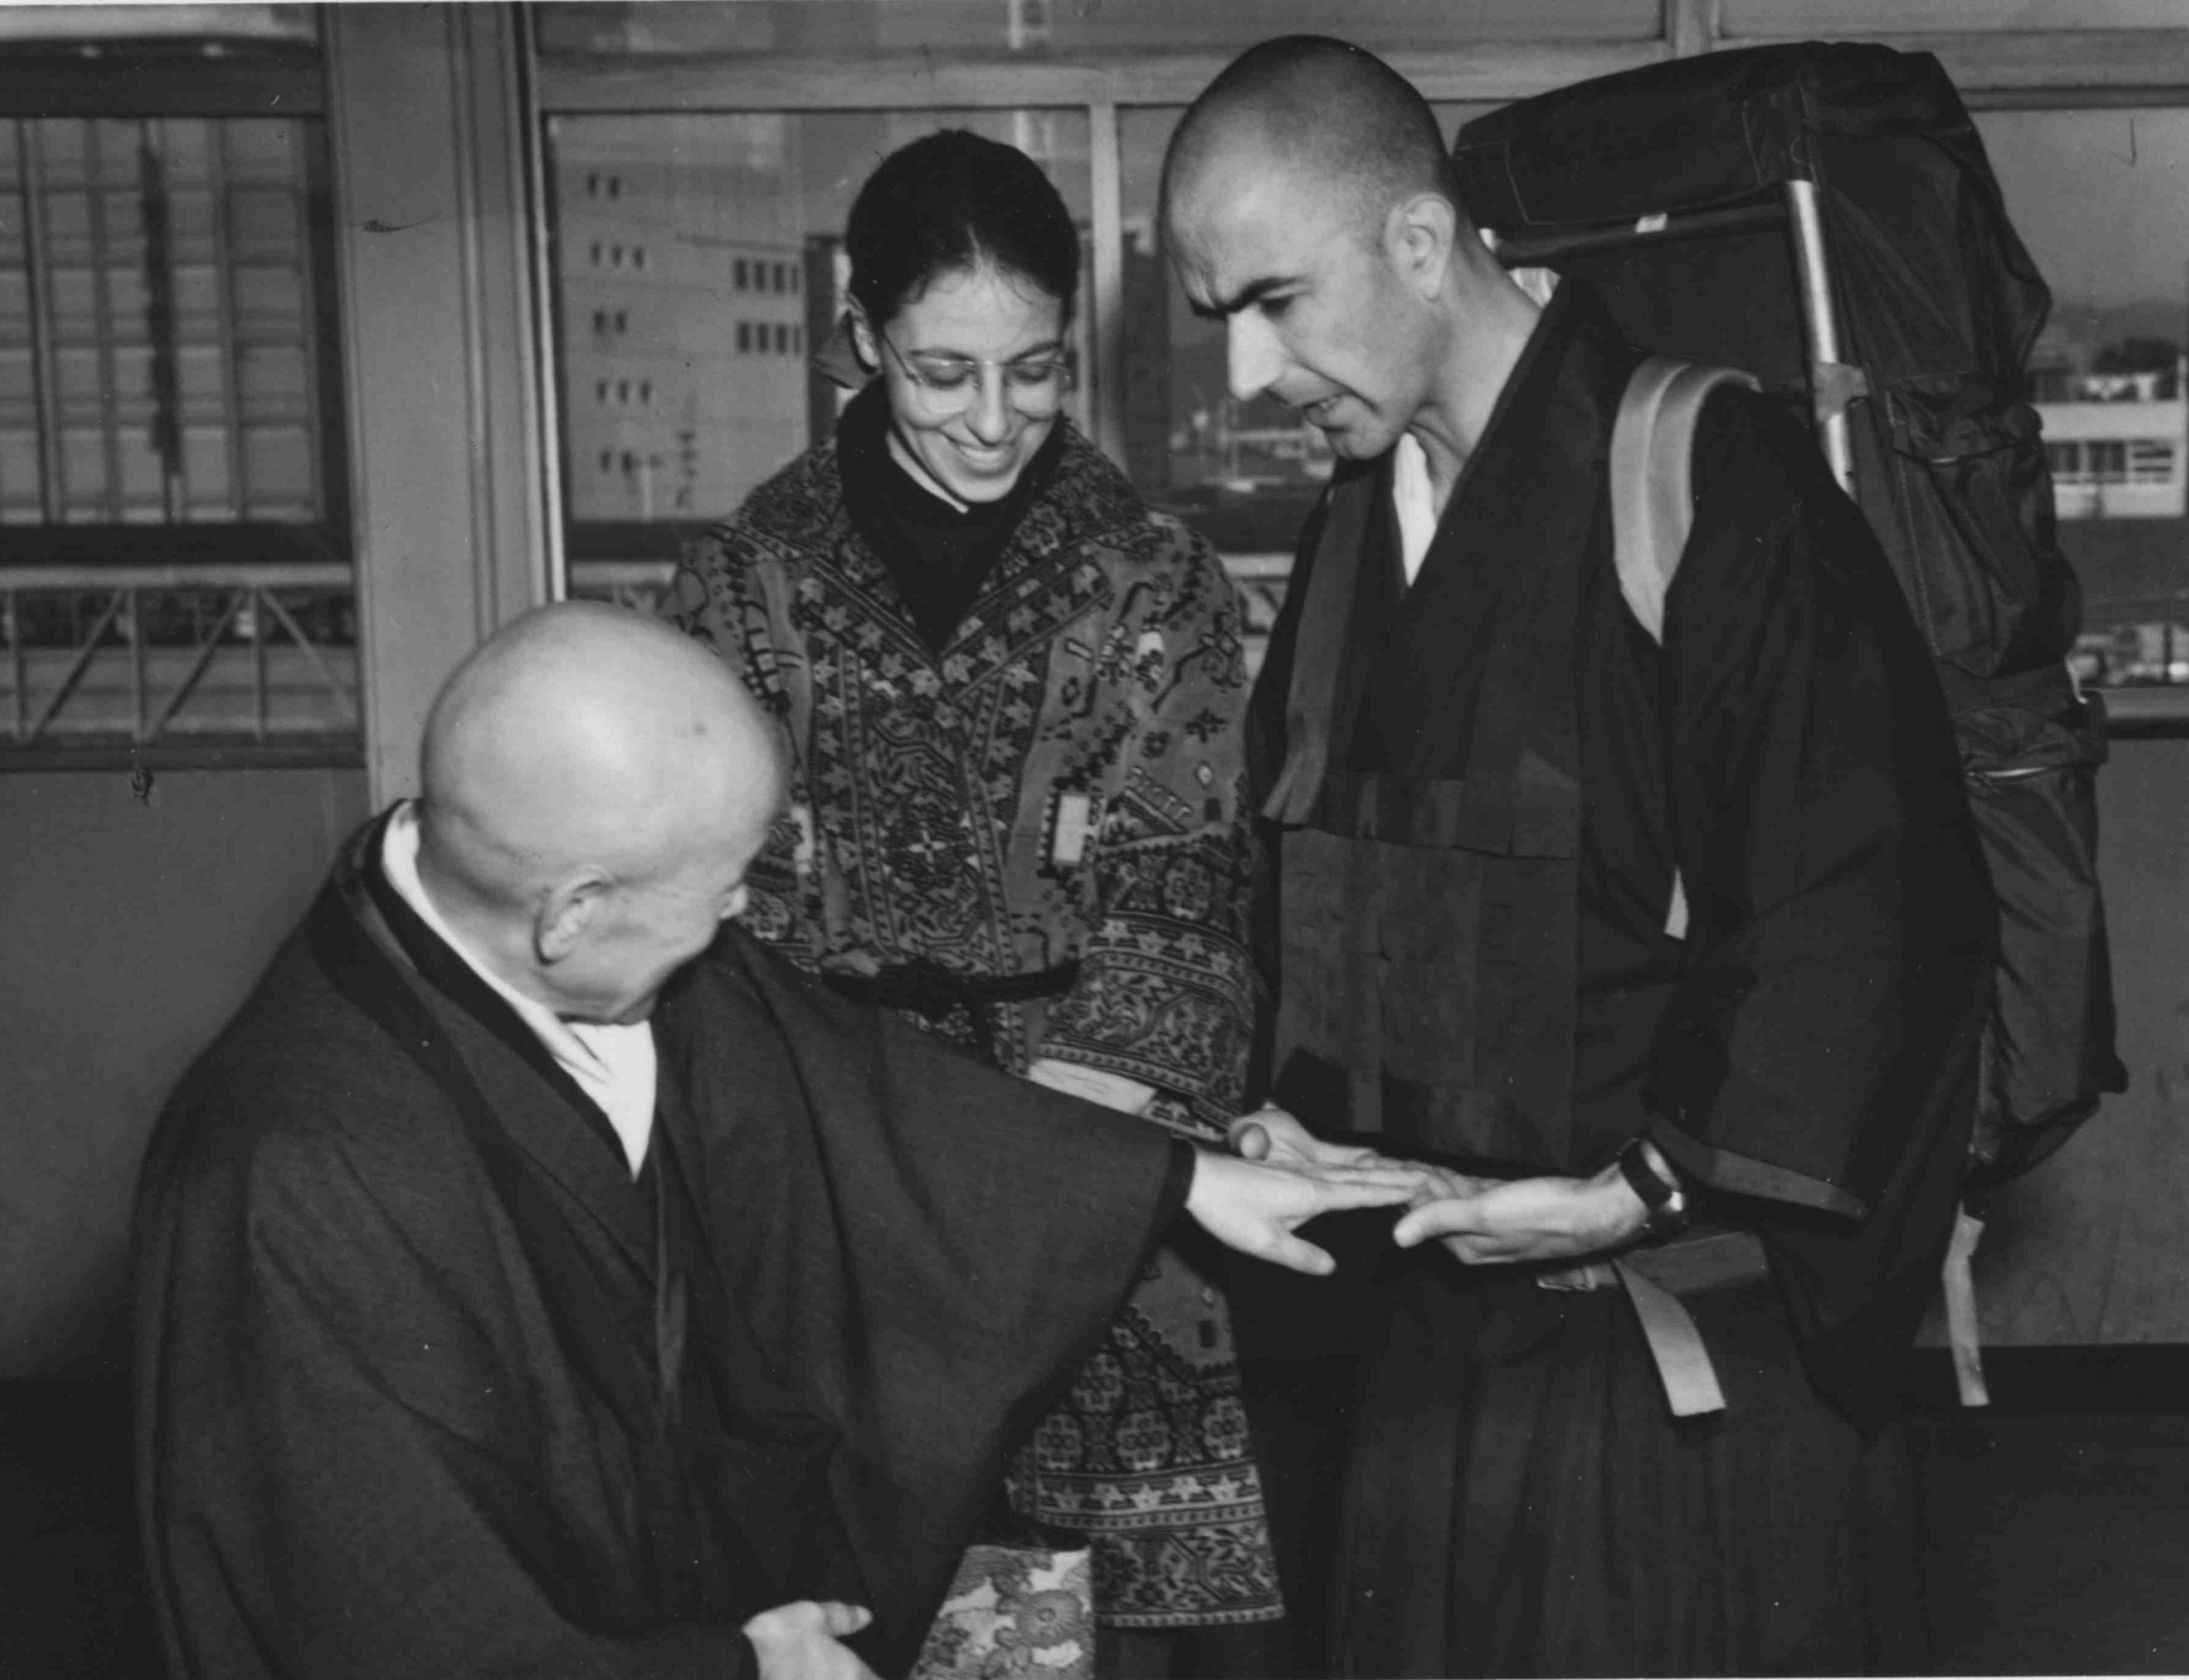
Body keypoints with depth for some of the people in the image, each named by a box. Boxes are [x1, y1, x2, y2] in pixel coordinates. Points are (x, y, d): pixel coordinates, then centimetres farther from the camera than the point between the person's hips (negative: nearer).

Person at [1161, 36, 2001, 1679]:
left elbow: (1876, 899, -18)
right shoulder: (1353, 527, 9)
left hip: (1696, 1336, -6)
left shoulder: (1704, 482, -15)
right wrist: (1303, 1113, 3)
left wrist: (1653, 1185, -19)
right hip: (1445, 1318, 7)